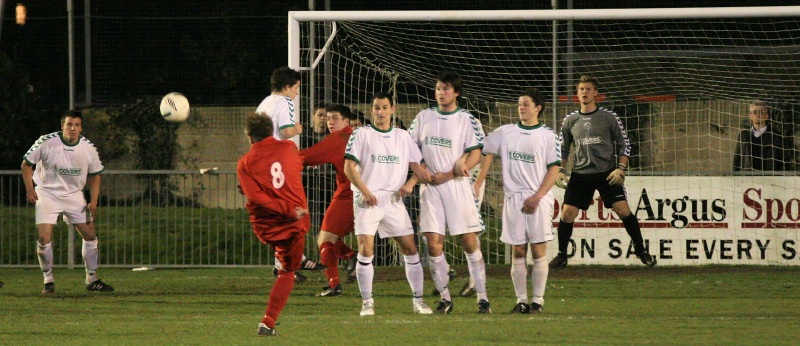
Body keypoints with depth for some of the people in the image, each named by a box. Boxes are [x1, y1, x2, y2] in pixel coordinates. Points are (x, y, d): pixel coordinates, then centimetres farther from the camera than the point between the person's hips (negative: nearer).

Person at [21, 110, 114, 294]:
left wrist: (93, 201, -2)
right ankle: (48, 281, 1)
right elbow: (26, 163, -4)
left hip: (74, 194, 3)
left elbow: (95, 175, 7)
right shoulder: (46, 142, -16)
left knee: (90, 235, 1)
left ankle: (92, 280, 16)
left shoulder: (88, 148, -6)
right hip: (47, 194, -3)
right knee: (44, 238, -15)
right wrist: (29, 189, -15)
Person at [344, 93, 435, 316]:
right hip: (367, 201, -3)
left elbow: (415, 165, 15)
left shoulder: (403, 137, 14)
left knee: (410, 249, 1)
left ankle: (418, 300, 10)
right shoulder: (361, 135, 2)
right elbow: (349, 166, -4)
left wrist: (430, 179, -5)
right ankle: (367, 302, -4)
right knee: (365, 250, -13)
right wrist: (364, 190, -15)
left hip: (394, 200, 3)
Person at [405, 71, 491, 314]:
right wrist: (413, 179, 0)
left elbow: (475, 155, -5)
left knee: (469, 241, -5)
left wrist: (447, 175, -12)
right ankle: (445, 298, 5)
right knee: (433, 243, -3)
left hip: (457, 185, -3)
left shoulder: (466, 119, 0)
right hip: (430, 187, 3)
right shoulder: (424, 117, 11)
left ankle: (482, 297, -1)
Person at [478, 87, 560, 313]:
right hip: (513, 199, 3)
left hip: (539, 200, -3)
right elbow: (487, 151, 19)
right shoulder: (505, 133, 9)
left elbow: (554, 169, -2)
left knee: (538, 251, -4)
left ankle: (538, 300, 0)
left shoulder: (548, 136, 1)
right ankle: (521, 300, 5)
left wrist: (538, 196, -11)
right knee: (518, 252, 2)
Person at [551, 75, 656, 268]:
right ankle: (561, 255, 11)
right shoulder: (570, 121, 8)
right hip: (580, 174, 2)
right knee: (567, 214, -5)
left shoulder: (608, 118, 0)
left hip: (607, 173, -2)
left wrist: (621, 169, -9)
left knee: (623, 209, -12)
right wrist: (560, 171, 6)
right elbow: (563, 148, 18)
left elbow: (623, 144, 2)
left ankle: (640, 250, 4)